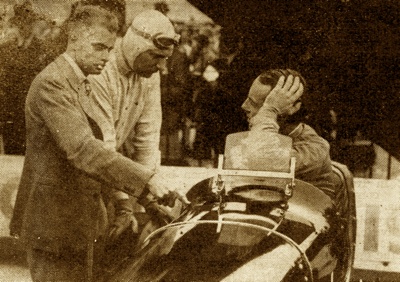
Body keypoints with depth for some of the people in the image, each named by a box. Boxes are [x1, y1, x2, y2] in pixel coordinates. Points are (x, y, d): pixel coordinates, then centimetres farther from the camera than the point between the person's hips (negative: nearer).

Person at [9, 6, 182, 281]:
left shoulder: (81, 84, 14)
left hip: (83, 220, 10)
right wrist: (146, 178, -38)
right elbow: (82, 149, -32)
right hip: (56, 224, -10)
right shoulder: (52, 85, -20)